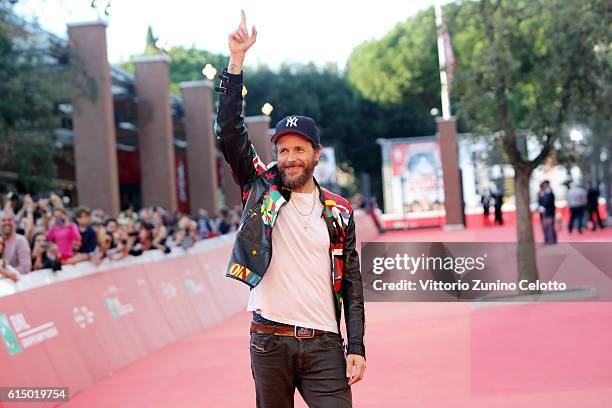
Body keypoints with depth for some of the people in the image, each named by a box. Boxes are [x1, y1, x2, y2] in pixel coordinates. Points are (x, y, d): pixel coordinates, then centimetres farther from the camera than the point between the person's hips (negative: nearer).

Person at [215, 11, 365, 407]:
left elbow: (352, 283, 8)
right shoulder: (261, 188, 7)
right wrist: (237, 59, -8)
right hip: (270, 341, 0)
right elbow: (229, 129, -3)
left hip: (324, 345, 0)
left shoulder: (339, 211, 8)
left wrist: (356, 348, -1)